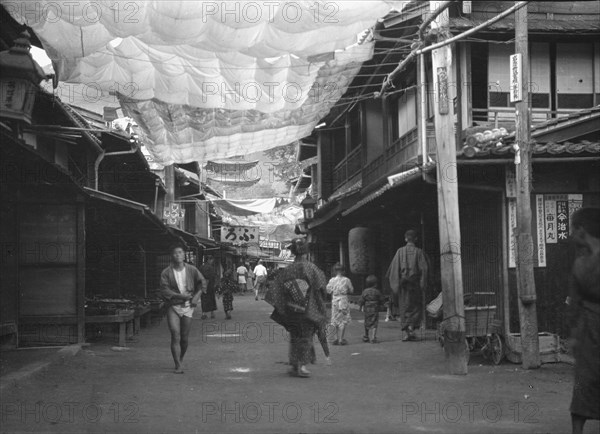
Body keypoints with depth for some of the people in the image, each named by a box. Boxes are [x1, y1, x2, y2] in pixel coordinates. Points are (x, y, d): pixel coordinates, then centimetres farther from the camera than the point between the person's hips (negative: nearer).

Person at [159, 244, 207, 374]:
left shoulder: (191, 270, 1)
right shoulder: (166, 273, -6)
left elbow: (202, 282, 12)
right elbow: (164, 291, -10)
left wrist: (197, 295, -3)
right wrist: (181, 296, -17)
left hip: (188, 307, 2)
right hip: (173, 307, -2)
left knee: (184, 338, 7)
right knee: (175, 336, -13)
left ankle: (181, 359, 32)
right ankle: (178, 366, -12)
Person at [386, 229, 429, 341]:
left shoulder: (400, 251, 0)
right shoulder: (418, 252, -3)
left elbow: (394, 268, -1)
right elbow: (424, 268, -8)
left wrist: (394, 283, 6)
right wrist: (423, 284, -4)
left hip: (403, 282, 1)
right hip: (415, 283, -1)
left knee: (404, 307, 7)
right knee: (416, 307, 10)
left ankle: (406, 332, 2)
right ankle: (411, 328, -6)